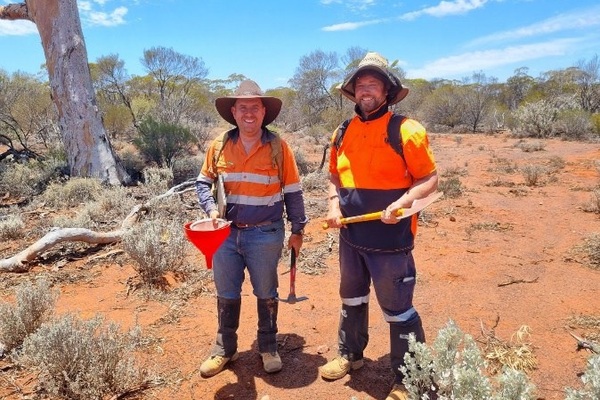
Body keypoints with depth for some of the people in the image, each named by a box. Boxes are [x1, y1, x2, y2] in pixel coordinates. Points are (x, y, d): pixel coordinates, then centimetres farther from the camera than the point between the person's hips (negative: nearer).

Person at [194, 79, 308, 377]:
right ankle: (224, 349, 34)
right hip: (226, 232, 3)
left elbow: (292, 193, -1)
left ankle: (268, 347, 34)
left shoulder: (278, 147, -7)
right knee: (226, 295, 15)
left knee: (266, 294, 14)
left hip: (266, 234, -2)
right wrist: (211, 209, -9)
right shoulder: (219, 146, -1)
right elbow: (203, 183, 9)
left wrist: (297, 230, 1)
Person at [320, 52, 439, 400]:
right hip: (351, 236, 6)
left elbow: (430, 179, -9)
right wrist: (334, 203, -1)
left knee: (397, 309, 5)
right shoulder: (343, 133, 7)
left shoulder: (406, 130, -10)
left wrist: (403, 203, -25)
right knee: (351, 298, 22)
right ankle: (350, 354, 44)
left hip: (390, 239, -6)